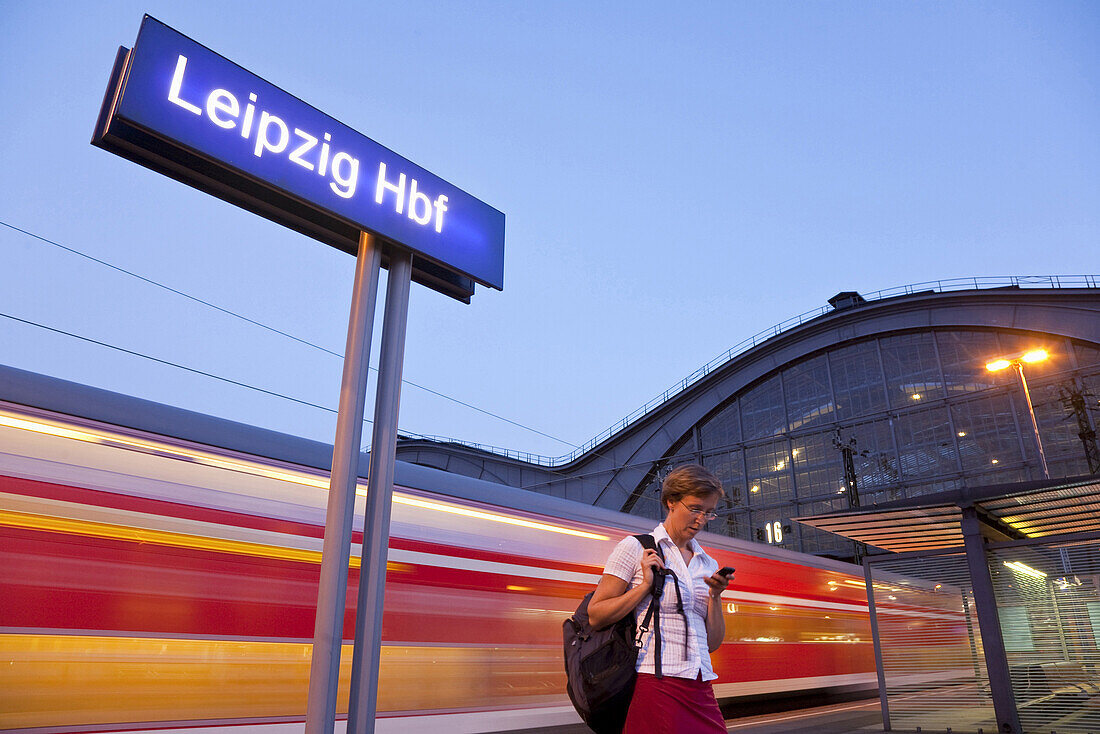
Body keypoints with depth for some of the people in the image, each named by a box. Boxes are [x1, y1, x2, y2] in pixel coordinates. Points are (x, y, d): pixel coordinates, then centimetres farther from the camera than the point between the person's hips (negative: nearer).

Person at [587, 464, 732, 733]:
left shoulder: (708, 564, 15)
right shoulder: (635, 549, -1)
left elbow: (712, 643, 15)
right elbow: (595, 617, -5)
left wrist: (715, 595, 0)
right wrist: (646, 585, -10)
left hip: (701, 691, 5)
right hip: (655, 685, -5)